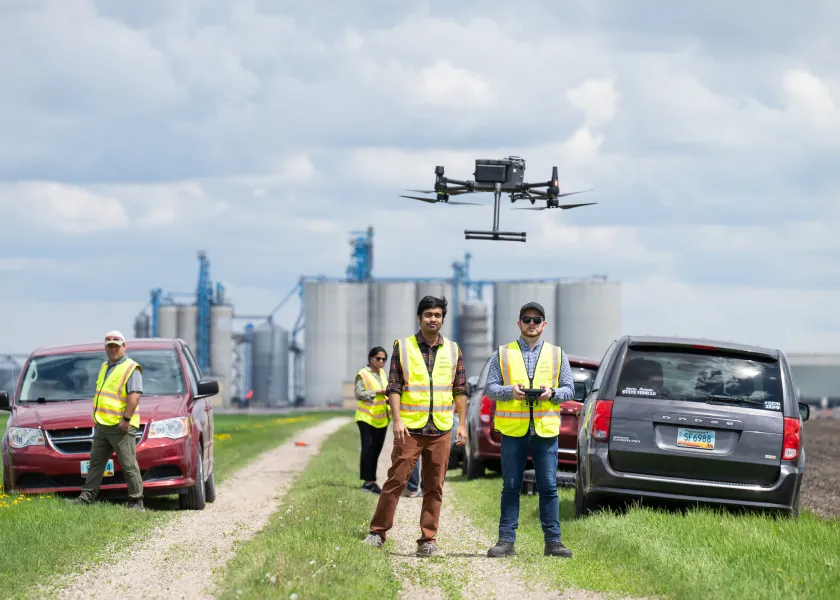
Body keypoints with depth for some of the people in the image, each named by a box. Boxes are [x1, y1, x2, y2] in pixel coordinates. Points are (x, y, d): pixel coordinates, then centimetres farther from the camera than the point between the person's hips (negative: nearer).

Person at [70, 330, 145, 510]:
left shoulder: (131, 369, -7)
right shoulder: (105, 367, 19)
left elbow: (134, 396, -16)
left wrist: (126, 418, -21)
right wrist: (96, 416, 20)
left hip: (121, 427, -8)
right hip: (102, 426, 8)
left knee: (129, 466, -5)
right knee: (95, 463, 10)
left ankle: (137, 503, -2)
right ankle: (86, 497, 14)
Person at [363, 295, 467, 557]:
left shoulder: (453, 350, 10)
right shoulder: (403, 347, 2)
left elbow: (460, 389, 12)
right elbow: (394, 386, -1)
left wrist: (462, 424, 5)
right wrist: (397, 419, -11)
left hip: (441, 430, 3)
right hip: (410, 428, -2)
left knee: (434, 487, 4)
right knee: (396, 480, -4)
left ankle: (427, 540, 7)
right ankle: (377, 532, 4)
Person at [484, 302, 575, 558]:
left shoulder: (557, 355, 12)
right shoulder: (502, 354, 10)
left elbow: (569, 390, 10)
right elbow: (490, 388, 5)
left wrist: (552, 393, -11)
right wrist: (510, 391, -14)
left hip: (546, 430, 0)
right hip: (513, 431, 0)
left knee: (548, 487, 0)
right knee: (511, 487, 1)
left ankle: (553, 540, 4)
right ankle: (506, 540, 4)